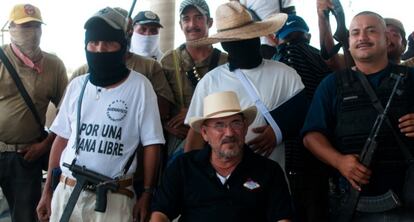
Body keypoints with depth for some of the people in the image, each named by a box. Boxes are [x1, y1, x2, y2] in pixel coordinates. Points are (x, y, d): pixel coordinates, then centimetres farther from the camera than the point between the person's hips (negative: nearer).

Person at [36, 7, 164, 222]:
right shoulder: (77, 85, 7)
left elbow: (151, 144, -4)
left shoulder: (139, 86, -6)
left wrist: (146, 195, -8)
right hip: (66, 191, 4)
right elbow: (62, 139, 12)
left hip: (114, 197, -4)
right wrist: (47, 190, 10)